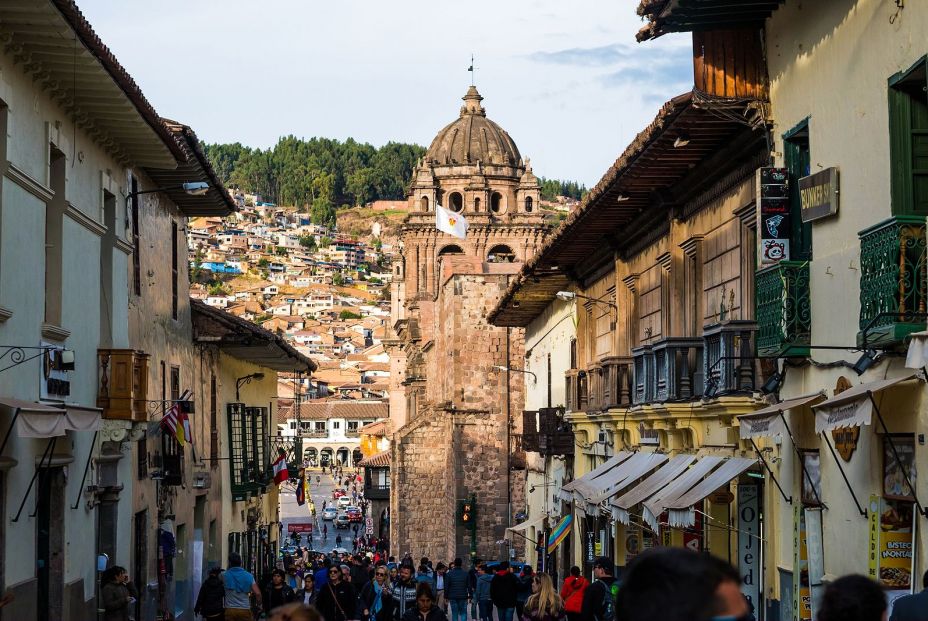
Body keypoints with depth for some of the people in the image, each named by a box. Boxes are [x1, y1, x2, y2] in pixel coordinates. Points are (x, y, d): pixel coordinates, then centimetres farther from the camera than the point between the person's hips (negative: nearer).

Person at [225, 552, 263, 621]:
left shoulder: (225, 576, -1)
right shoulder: (248, 576, 0)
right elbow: (257, 593, -6)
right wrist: (259, 605, 10)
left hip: (230, 610, 0)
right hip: (245, 610, 0)